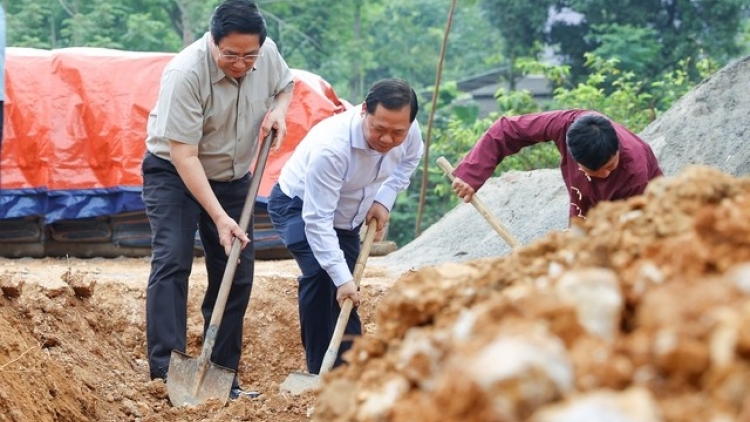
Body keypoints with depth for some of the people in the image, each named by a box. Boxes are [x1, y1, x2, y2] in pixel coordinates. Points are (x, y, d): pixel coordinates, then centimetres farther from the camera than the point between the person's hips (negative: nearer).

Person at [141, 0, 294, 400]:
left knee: (236, 275, 4)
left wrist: (278, 110, -13)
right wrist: (219, 217, -33)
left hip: (233, 177, 6)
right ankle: (165, 373, -24)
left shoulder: (268, 54, -14)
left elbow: (285, 84, 12)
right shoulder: (185, 74, -31)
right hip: (174, 173, -6)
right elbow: (184, 155, -30)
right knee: (171, 263, -21)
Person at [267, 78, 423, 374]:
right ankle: (320, 373, -20)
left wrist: (384, 200, -8)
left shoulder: (408, 132, -23)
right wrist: (342, 278, -40)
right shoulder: (330, 146, -42)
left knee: (345, 296, 7)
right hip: (298, 206, -6)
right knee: (320, 273, -27)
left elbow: (410, 159, 5)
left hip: (345, 214, 6)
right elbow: (317, 220, -39)